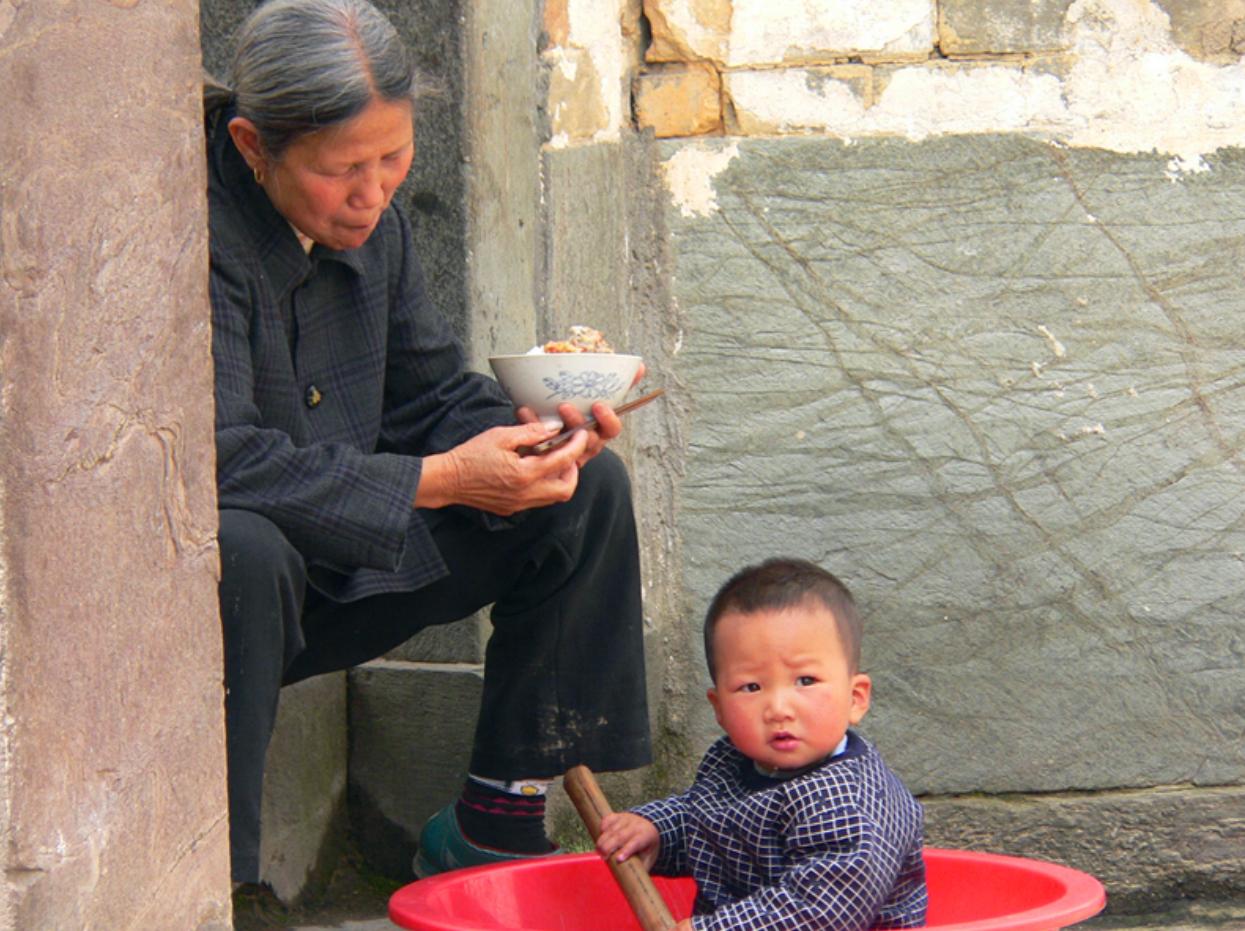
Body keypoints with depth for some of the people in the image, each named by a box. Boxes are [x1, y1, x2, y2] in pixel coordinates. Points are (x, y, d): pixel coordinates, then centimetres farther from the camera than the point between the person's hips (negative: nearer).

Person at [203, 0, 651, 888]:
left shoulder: (372, 220, 1)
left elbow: (432, 397, 10)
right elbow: (217, 459, -32)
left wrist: (525, 436, -14)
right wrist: (438, 480, -28)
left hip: (339, 579, 8)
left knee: (588, 490, 1)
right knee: (238, 547, -42)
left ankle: (499, 819, 5)